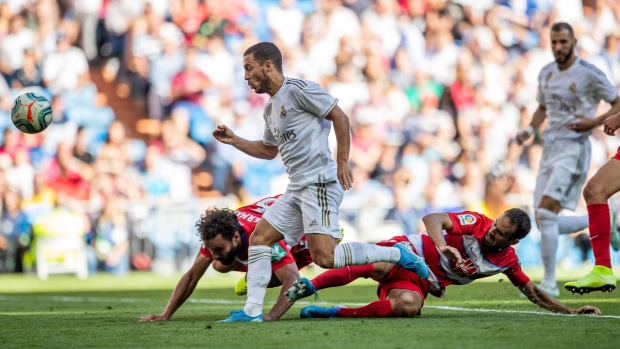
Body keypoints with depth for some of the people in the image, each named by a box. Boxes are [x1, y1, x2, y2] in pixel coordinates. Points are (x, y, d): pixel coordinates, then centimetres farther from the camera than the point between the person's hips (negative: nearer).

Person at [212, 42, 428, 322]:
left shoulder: (297, 89, -8)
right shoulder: (270, 109, 21)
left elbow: (340, 117, -11)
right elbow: (268, 150, 34)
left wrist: (342, 162, -16)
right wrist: (234, 141, 23)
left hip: (319, 183, -10)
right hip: (296, 189, 10)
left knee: (324, 256, -19)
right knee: (258, 238, 6)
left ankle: (398, 254, -9)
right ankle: (252, 311, 7)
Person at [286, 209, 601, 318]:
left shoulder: (507, 261, 2)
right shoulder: (476, 223, -10)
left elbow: (532, 291, 12)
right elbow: (432, 219, -19)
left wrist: (572, 312, 4)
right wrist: (444, 247, -38)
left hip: (421, 282, 3)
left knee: (408, 307, -34)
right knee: (377, 267, -39)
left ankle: (329, 312, -25)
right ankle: (307, 286, -25)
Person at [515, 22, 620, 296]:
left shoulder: (589, 74, -9)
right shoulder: (546, 74, 10)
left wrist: (593, 122, -16)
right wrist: (529, 130, 7)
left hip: (573, 148, -7)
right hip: (549, 148, 7)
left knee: (545, 212, -21)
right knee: (545, 223, 4)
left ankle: (549, 283, -13)